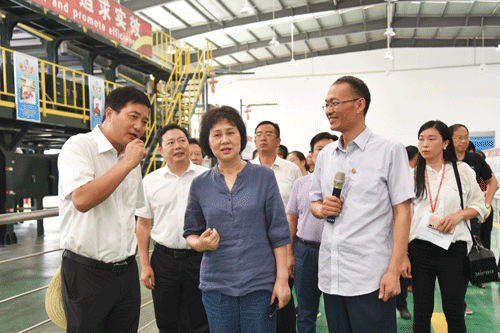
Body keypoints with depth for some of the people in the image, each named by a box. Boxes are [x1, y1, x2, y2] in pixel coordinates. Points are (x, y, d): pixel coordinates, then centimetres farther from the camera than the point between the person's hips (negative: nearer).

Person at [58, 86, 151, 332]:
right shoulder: (79, 146, -10)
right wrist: (127, 164, -20)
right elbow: (82, 200, -26)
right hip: (87, 273, -6)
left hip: (127, 271, 7)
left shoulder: (132, 156, 12)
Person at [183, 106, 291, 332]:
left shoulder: (264, 176, -1)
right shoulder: (200, 185, 4)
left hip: (259, 282, -1)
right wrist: (200, 243, -10)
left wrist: (282, 279, -5)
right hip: (216, 285, 2)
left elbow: (278, 232, 0)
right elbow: (190, 233, 12)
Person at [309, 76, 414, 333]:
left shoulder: (389, 150, -4)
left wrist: (394, 270, -14)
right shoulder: (325, 155, 12)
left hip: (371, 279, -5)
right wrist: (321, 209, -4)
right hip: (330, 276, 5)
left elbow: (402, 213, -7)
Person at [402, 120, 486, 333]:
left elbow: (479, 204, 10)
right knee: (422, 311, 7)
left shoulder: (462, 170, 2)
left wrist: (459, 215, -12)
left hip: (453, 249, -1)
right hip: (419, 249, 1)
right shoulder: (412, 175, 4)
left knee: (454, 312, 4)